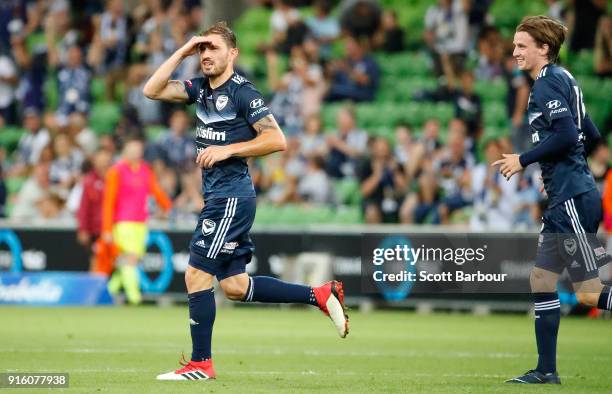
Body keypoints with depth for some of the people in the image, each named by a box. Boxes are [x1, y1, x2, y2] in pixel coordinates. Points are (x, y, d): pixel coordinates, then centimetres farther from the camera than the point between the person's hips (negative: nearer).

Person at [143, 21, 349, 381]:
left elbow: (277, 140, -15)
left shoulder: (243, 92, -11)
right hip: (217, 194, 9)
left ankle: (200, 364, 0)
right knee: (234, 286, 9)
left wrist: (227, 150, -18)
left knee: (196, 274, -8)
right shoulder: (200, 88, 13)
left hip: (232, 195, -9)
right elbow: (152, 91, 9)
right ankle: (321, 295, 17)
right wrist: (181, 53, 3)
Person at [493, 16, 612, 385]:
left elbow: (566, 134, -23)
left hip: (572, 201, -10)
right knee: (542, 281, 12)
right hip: (565, 199, 10)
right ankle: (546, 371, 14)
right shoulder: (561, 80, 17)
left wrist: (524, 160, -14)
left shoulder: (548, 82, -11)